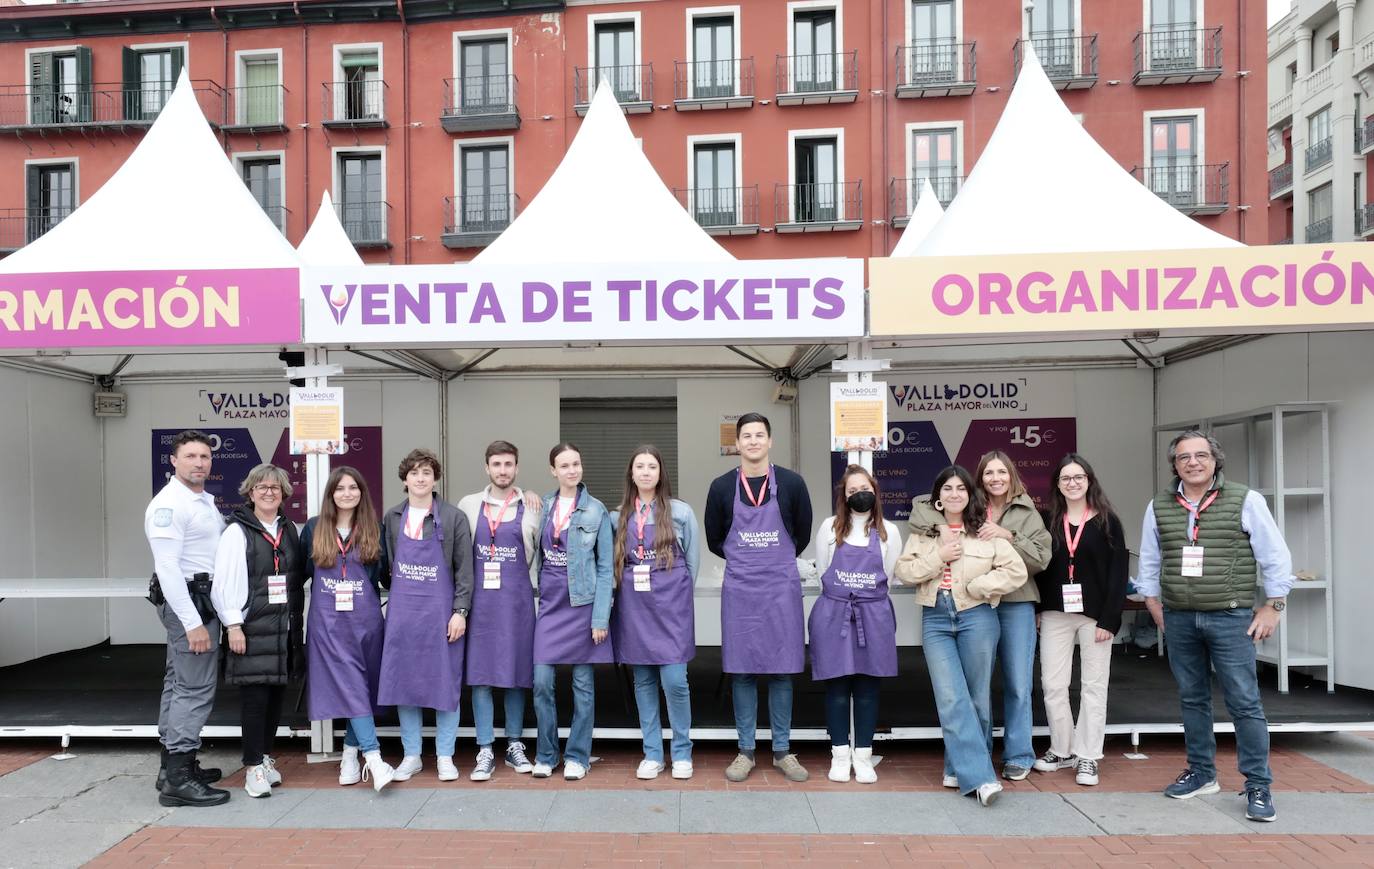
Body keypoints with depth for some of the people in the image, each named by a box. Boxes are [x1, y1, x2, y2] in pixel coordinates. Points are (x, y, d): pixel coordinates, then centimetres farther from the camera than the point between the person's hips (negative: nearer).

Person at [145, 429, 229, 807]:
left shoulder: (206, 501, 14)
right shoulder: (169, 504, -16)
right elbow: (167, 568, -22)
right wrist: (193, 623, -25)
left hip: (200, 601, 10)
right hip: (188, 604, -10)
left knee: (179, 685, 15)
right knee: (196, 690, -9)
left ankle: (174, 765, 24)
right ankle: (178, 779, -4)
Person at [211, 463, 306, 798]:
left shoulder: (289, 530, 12)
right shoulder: (237, 532, -4)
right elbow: (224, 583, -9)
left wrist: (298, 623, 11)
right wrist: (233, 625, -14)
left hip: (285, 628, 5)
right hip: (252, 628, -5)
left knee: (276, 694, 10)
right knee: (255, 696, -4)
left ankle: (265, 756, 24)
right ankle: (254, 767, 5)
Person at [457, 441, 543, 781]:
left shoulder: (531, 508, 2)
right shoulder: (469, 505, 6)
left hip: (517, 600, 0)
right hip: (480, 600, 0)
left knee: (517, 672, 7)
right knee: (480, 674, 1)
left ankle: (514, 745, 21)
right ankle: (485, 752, 9)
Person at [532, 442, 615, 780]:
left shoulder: (596, 510, -4)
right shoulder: (543, 506, 5)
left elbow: (605, 567, -4)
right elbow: (538, 555, 13)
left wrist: (601, 617, -9)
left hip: (582, 604, -2)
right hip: (550, 604, 3)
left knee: (583, 684, 5)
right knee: (542, 682, 0)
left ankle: (577, 756, 18)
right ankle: (546, 754, 17)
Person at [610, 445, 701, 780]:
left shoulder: (681, 511, 1)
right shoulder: (619, 516, 7)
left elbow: (692, 559, 8)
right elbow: (615, 560, 14)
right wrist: (624, 588, 4)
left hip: (671, 604, -3)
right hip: (634, 605, 3)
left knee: (674, 679, -7)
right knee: (643, 680, 8)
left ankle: (682, 753, 10)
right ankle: (652, 754, 19)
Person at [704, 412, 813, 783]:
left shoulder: (791, 483, -1)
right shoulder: (722, 486, 0)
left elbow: (803, 534, 9)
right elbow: (714, 540, 11)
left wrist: (778, 561, 10)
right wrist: (743, 560, 9)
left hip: (782, 588, 0)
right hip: (739, 589, 0)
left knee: (782, 670, 6)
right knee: (742, 671, 5)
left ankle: (783, 751, 18)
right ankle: (745, 751, 16)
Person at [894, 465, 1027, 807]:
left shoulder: (986, 533, 2)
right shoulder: (923, 533, 10)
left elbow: (1016, 571, -4)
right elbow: (903, 571, 2)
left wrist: (974, 587, -8)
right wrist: (938, 557, -10)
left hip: (977, 617, -1)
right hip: (936, 619, 2)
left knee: (976, 698, 6)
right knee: (952, 700, -8)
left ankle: (961, 767, 22)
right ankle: (980, 777, -7)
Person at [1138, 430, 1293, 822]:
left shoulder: (1245, 500, -4)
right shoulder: (1159, 507, 6)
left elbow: (1275, 557, -1)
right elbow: (1149, 562, 15)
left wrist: (1272, 607, -3)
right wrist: (1154, 605, 11)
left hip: (1230, 618, -4)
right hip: (1178, 619, 4)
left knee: (1244, 702, -4)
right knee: (1192, 699, 13)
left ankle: (1258, 786, 6)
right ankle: (1201, 772, 25)